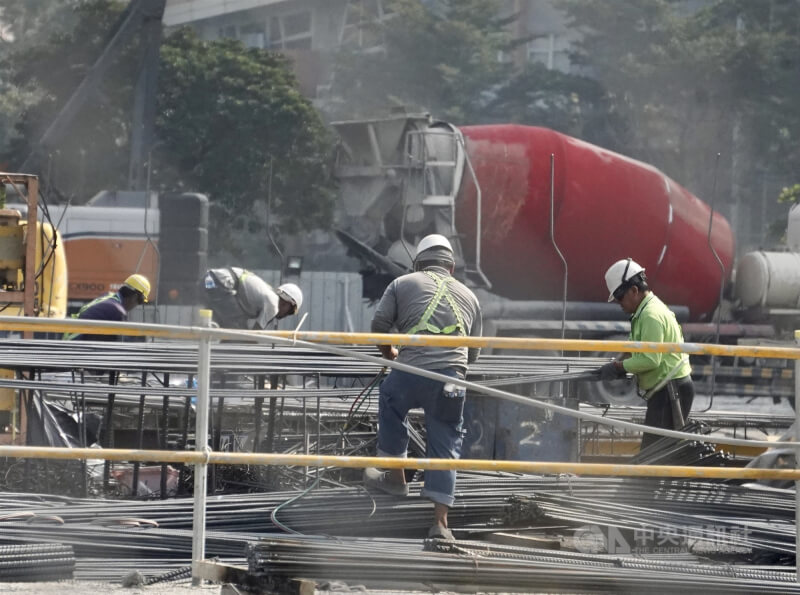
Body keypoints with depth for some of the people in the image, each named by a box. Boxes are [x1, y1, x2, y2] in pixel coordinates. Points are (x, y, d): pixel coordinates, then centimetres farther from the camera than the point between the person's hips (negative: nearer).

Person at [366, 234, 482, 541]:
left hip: (411, 372, -2)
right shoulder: (468, 296, 22)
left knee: (390, 401, 31)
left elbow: (379, 323, 6)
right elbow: (473, 353, 23)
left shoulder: (403, 284, 13)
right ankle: (440, 522, 4)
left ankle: (395, 476, 37)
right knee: (445, 448, 9)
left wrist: (388, 351, 25)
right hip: (452, 378, 2)